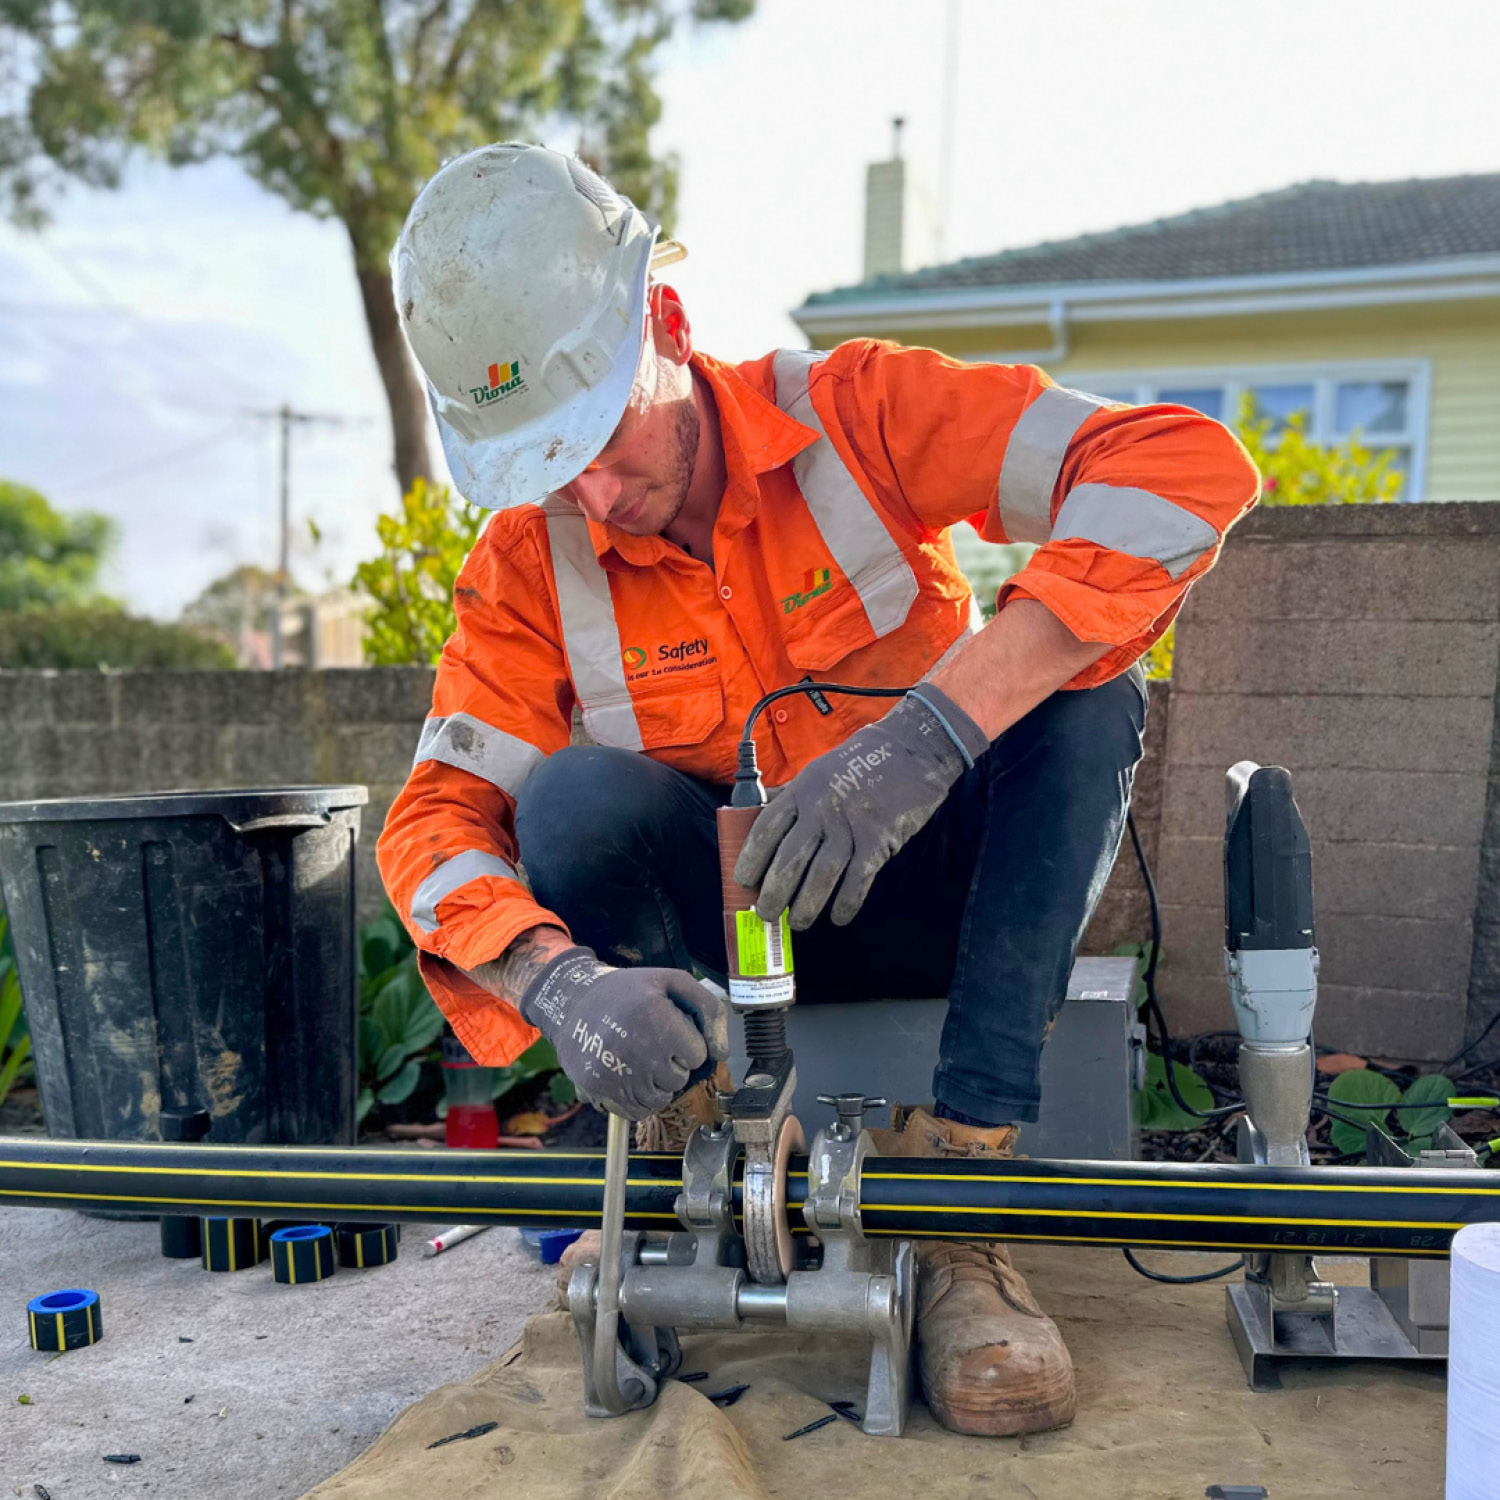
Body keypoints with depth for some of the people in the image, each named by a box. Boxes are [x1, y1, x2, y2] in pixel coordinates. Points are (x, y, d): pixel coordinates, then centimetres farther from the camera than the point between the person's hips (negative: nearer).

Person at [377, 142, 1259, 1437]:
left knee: (1084, 685, -27)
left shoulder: (853, 412, -15)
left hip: (921, 903, 0)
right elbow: (435, 818, -15)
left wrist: (936, 723, -42)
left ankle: (955, 1174, -27)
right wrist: (560, 979, -38)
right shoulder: (531, 561, -7)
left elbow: (1191, 465, -29)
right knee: (577, 797, -27)